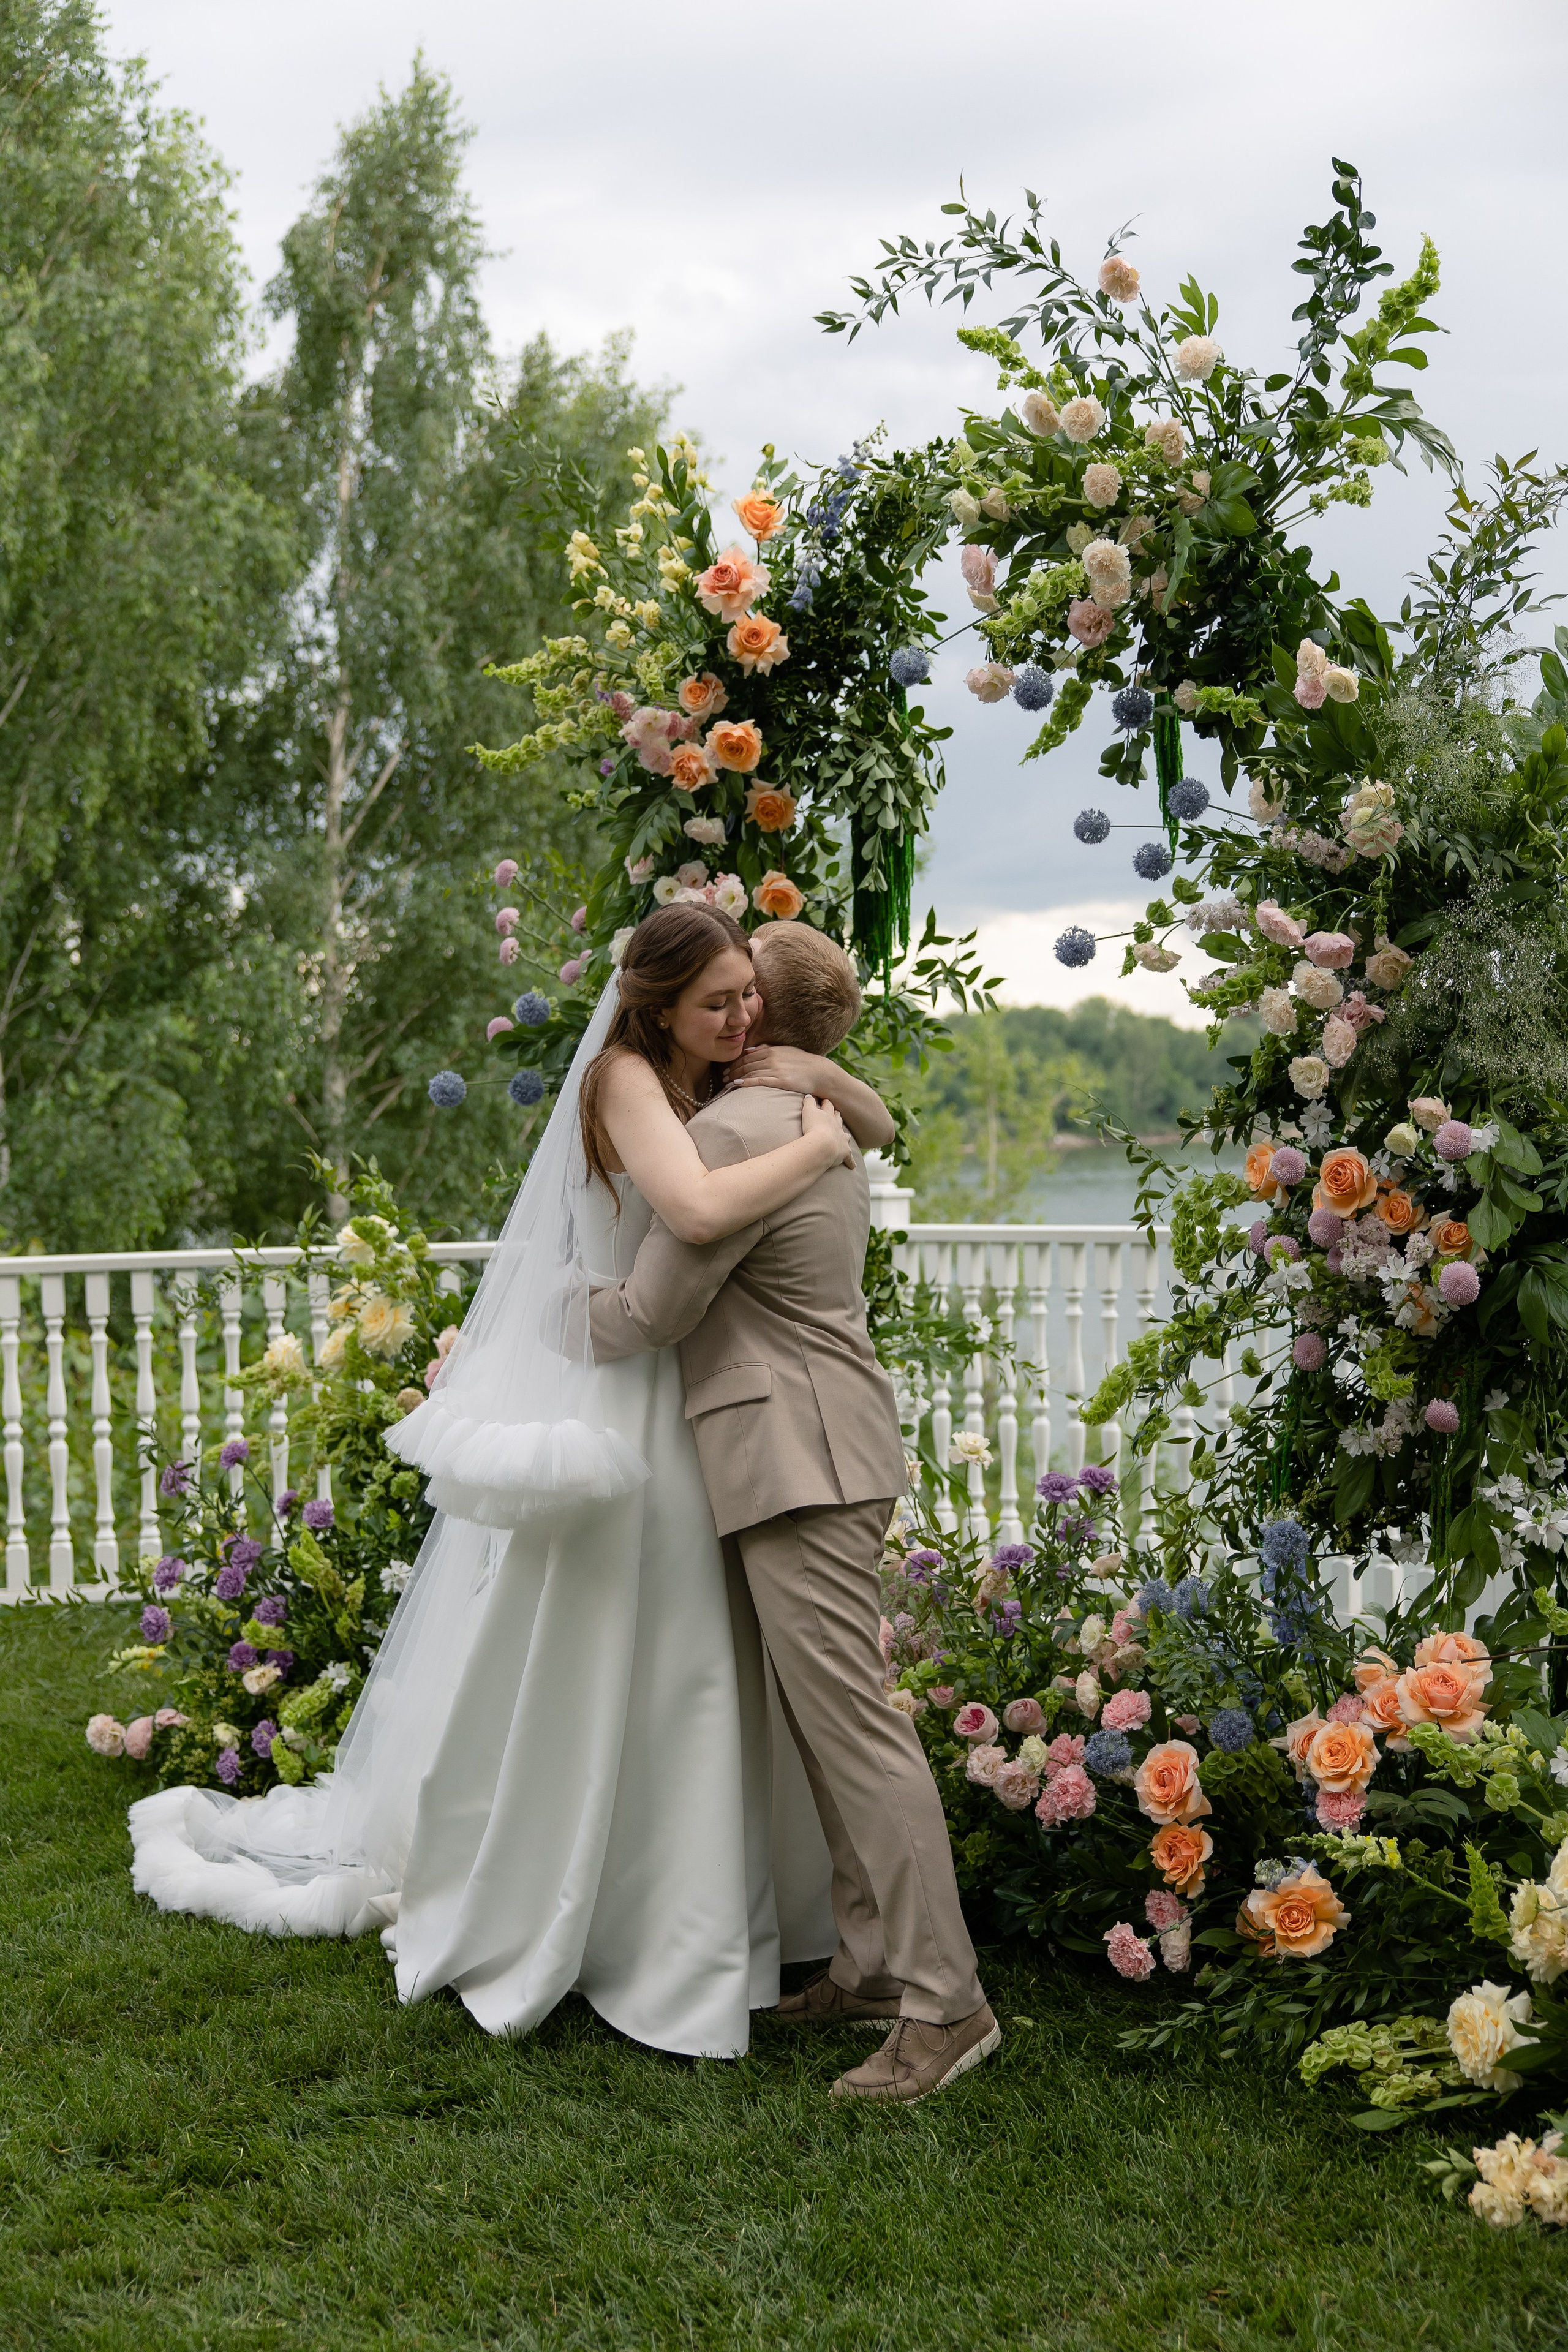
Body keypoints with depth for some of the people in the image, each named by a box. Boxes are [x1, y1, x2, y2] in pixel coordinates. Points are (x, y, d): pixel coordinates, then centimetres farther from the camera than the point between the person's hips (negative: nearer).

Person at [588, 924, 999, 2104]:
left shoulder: (731, 1134, -15)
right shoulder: (820, 1122, 17)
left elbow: (647, 1313, -11)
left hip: (800, 1462, -10)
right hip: (820, 1452, 10)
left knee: (853, 1721, -8)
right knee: (826, 1722, 14)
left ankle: (945, 2002, -5)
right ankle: (874, 1962, 21)